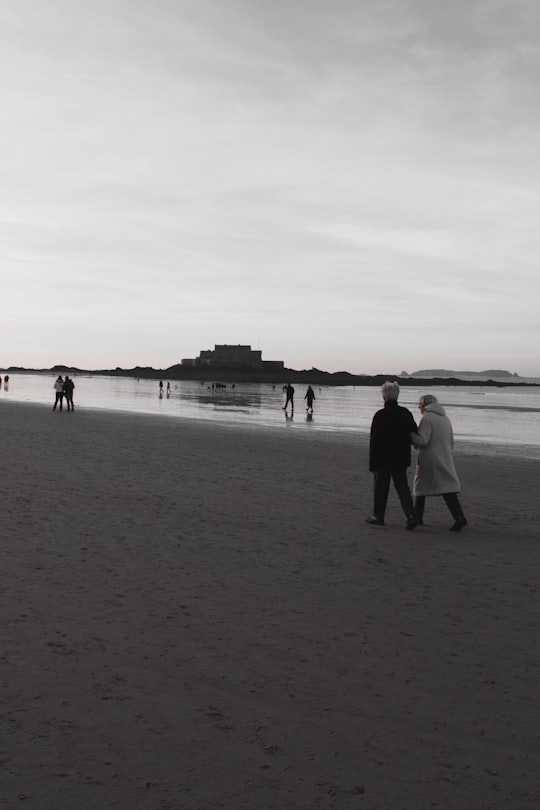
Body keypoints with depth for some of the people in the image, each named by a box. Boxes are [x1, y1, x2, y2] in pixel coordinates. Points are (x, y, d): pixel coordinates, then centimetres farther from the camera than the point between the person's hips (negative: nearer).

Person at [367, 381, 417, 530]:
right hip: (401, 459, 5)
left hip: (383, 459, -4)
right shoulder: (406, 413, 1)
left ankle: (378, 516, 17)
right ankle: (411, 515, -4)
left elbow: (374, 440, -13)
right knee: (402, 487, 9)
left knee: (380, 487, 8)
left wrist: (373, 463, -9)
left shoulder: (380, 415, -15)